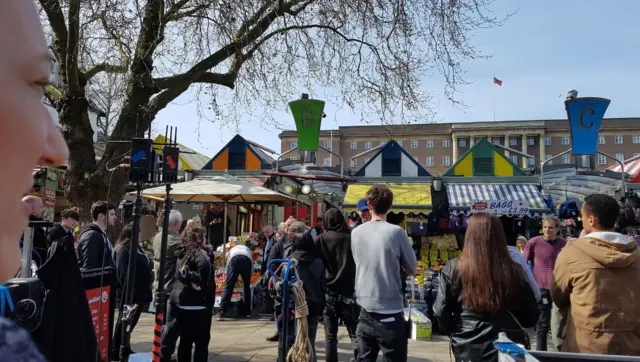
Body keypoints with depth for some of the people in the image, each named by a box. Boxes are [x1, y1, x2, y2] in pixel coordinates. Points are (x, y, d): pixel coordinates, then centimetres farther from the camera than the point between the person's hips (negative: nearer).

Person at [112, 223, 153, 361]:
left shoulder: (136, 248, 13)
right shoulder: (123, 250, -16)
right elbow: (124, 274, -21)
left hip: (138, 293, 9)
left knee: (129, 322, 18)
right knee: (124, 322, 3)